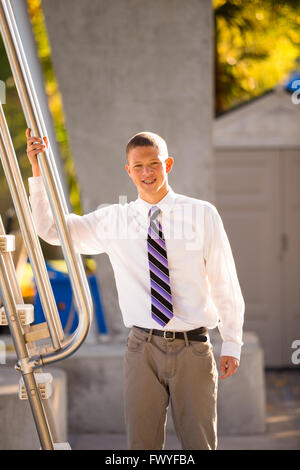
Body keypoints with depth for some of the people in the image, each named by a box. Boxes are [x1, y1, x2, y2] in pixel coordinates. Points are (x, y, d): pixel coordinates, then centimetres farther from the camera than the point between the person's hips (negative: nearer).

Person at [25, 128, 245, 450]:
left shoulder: (203, 214, 2)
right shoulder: (114, 220, 6)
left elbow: (225, 284, 5)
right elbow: (50, 228, 9)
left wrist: (232, 344, 2)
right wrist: (38, 172, -2)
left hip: (193, 349, -1)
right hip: (143, 348, 1)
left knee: (200, 445, 3)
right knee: (141, 444, 4)